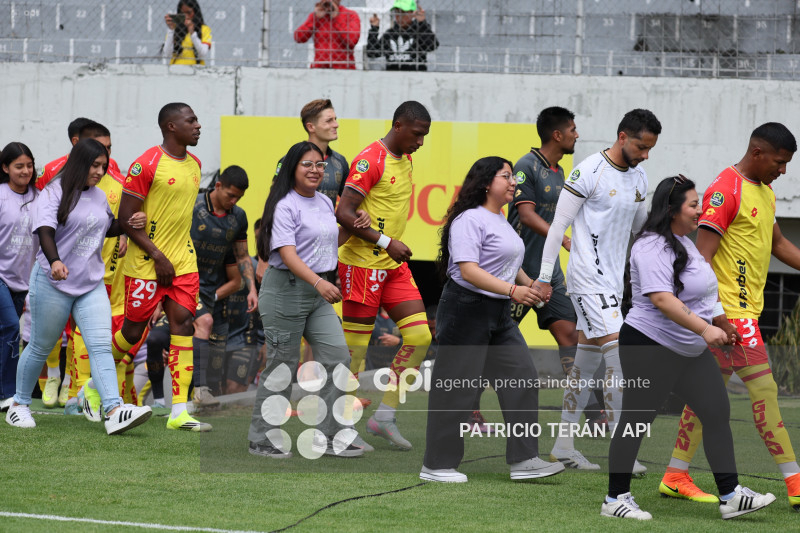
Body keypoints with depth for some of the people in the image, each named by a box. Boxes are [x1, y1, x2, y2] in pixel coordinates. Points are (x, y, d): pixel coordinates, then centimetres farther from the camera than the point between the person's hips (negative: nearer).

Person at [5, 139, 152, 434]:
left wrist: (130, 223, 10)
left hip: (91, 284, 5)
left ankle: (114, 411, -23)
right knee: (41, 347, 7)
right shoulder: (54, 193, -9)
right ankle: (19, 404, 25)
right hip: (53, 284, -5)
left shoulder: (99, 196, 13)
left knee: (101, 346, -11)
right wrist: (55, 261, -42)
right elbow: (46, 232, -23)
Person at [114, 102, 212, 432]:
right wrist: (158, 257, -16)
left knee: (183, 323, -5)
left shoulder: (194, 164, 10)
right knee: (133, 330, 2)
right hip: (147, 264, -6)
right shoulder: (146, 164, -14)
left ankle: (179, 412, -7)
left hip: (183, 261, 6)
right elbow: (126, 218, -13)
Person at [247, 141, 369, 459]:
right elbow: (288, 254, -23)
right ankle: (262, 439, 10)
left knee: (336, 357, -1)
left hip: (319, 292, 8)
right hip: (286, 289, -8)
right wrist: (318, 282, -36)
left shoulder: (325, 204, 13)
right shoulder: (285, 206, -13)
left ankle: (330, 436, 5)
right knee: (282, 366, -2)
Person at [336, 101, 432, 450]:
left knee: (420, 336, -1)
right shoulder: (370, 160, -15)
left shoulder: (405, 159, 13)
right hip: (363, 264, -8)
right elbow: (344, 213, -21)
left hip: (394, 266, 8)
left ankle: (385, 415, 5)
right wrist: (386, 243, -22)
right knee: (356, 349, -3)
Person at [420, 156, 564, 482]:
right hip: (466, 310, -10)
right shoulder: (470, 220, -14)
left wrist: (530, 285, 16)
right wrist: (512, 290, -31)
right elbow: (468, 270, -24)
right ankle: (437, 466, 4)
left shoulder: (500, 221, 17)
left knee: (521, 378, 2)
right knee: (456, 388, -4)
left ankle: (523, 459, 5)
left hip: (499, 314, 10)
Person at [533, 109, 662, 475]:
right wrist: (545, 277, -11)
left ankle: (563, 444, 19)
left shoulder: (639, 178, 11)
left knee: (588, 358, 11)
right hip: (589, 279, -8)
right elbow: (559, 224, -11)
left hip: (612, 279, 8)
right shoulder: (589, 172, -13)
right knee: (617, 354, -16)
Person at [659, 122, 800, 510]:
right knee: (764, 390, -9)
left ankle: (675, 477, 14)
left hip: (745, 309, 10)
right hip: (731, 311, -10)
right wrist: (714, 312, -26)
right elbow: (702, 255, -20)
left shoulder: (764, 192, 16)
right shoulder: (725, 190, -15)